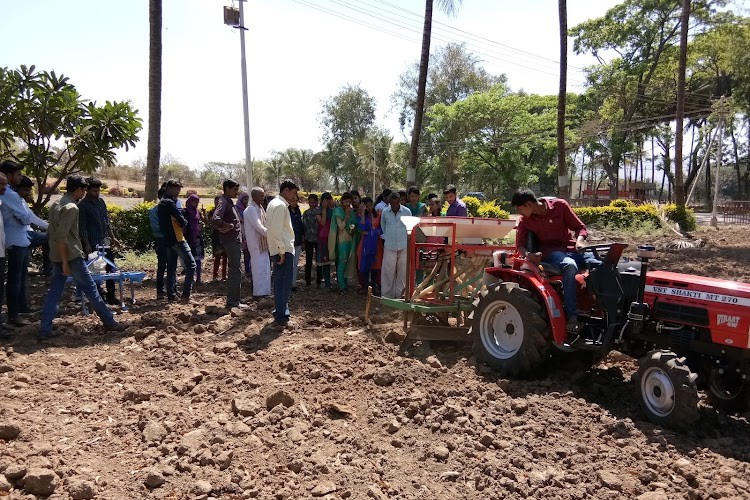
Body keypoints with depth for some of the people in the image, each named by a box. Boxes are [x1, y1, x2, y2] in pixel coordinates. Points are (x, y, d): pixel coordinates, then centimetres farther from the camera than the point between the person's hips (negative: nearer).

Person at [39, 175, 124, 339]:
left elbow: (55, 233, 18)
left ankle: (44, 329, 6)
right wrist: (65, 262, -21)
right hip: (71, 256, -9)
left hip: (56, 256, 9)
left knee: (54, 292, 8)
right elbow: (61, 237, -22)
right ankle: (109, 322, 10)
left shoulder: (56, 204, 13)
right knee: (90, 288, 1)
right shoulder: (71, 208, -17)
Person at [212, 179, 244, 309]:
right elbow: (215, 220, -30)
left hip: (235, 241, 10)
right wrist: (228, 225, -18)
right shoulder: (223, 202, -15)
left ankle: (232, 300, 22)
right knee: (236, 271, -7)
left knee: (234, 271, 15)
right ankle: (233, 301, -2)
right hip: (232, 241, -10)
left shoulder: (229, 202, 16)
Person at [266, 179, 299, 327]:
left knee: (280, 283, 17)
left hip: (282, 250, 10)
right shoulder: (280, 205, -15)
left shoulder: (275, 203, 17)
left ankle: (280, 312, 27)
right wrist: (282, 250, -20)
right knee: (284, 284, -6)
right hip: (283, 250, -10)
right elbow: (276, 230, -22)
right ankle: (281, 317, -1)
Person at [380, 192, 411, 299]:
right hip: (389, 247, 0)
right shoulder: (385, 212, 0)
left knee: (403, 272, 5)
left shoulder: (407, 212, -3)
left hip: (404, 247, 0)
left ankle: (400, 294, 16)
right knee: (388, 271, 0)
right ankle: (387, 295, 10)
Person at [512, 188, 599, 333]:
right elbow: (520, 245, 3)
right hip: (549, 253, -2)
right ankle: (572, 317, -37)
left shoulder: (559, 205, -2)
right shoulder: (524, 221, 3)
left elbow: (580, 227, 3)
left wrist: (580, 240, -19)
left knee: (601, 263, -26)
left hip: (571, 249, 2)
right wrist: (528, 254, -20)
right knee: (570, 265, -38)